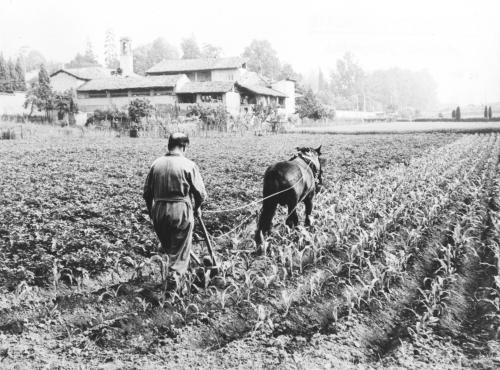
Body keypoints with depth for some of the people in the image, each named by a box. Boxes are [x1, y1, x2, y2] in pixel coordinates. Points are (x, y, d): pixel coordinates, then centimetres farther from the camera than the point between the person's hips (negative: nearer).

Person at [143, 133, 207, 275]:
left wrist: (152, 212, 23)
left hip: (159, 211, 4)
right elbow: (201, 193, -7)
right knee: (179, 251, 8)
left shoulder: (156, 164, 3)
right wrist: (197, 207, 13)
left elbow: (147, 192, 8)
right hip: (181, 211, -4)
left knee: (166, 247, 22)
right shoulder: (188, 165, -8)